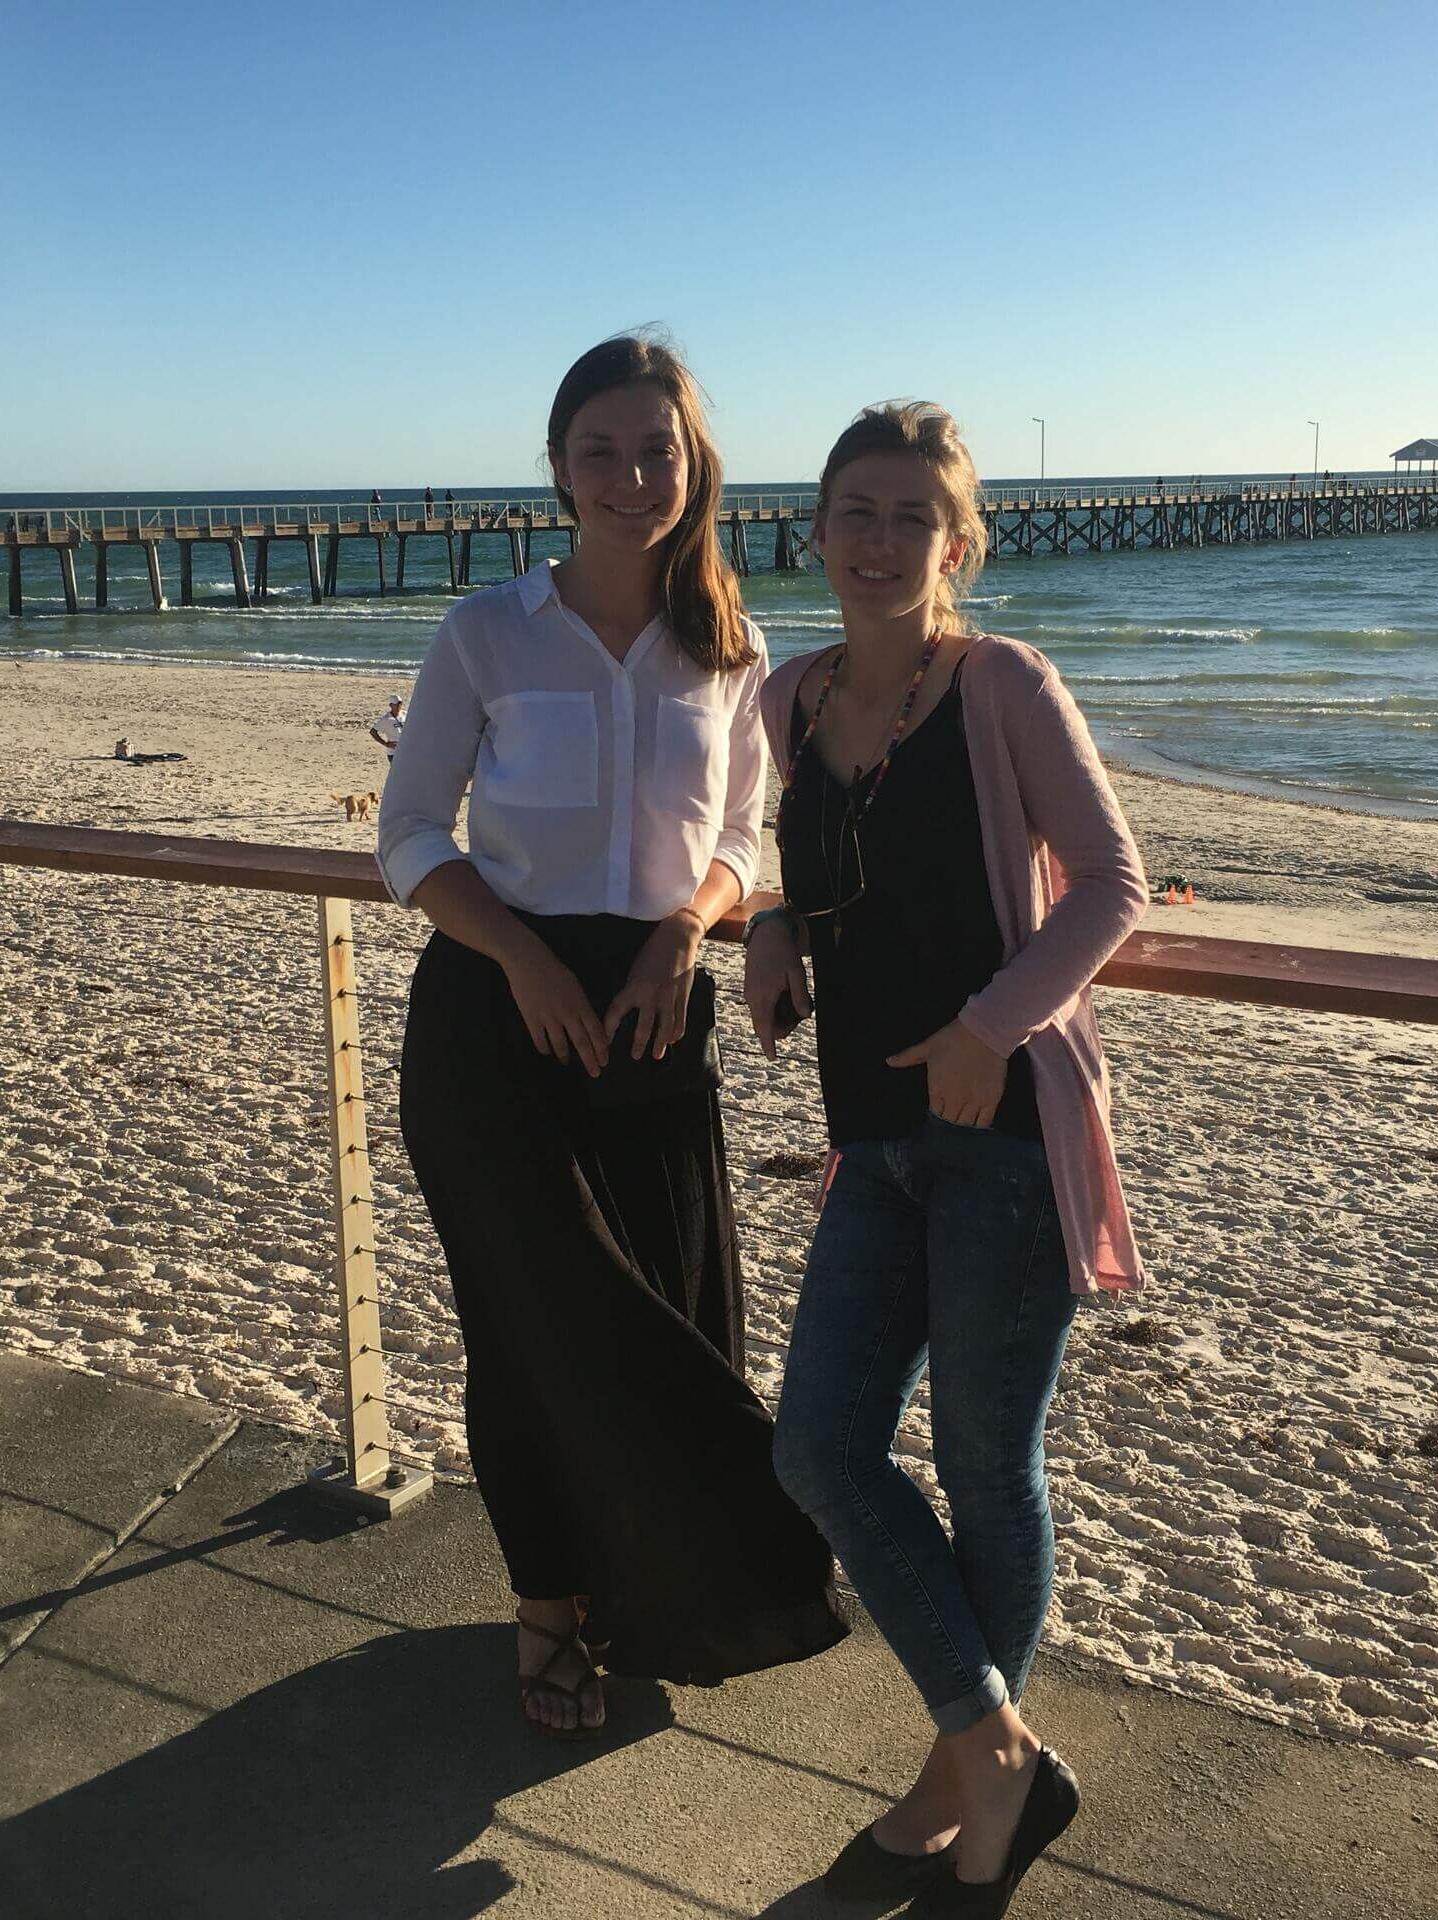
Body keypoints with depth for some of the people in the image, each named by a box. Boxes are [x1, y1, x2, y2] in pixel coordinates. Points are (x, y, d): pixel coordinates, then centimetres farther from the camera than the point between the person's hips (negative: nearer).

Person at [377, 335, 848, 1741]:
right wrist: (526, 958, -16)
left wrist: (686, 927, -10)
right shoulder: (488, 634, -4)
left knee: (670, 1314, 8)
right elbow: (409, 839, -2)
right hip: (498, 1009, -2)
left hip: (654, 1011, 3)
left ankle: (654, 1596, 32)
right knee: (544, 1319, 2)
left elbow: (737, 840, 11)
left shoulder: (729, 654, 3)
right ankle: (553, 1603, 25)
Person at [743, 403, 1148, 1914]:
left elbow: (1110, 881, -6)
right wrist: (776, 933, 2)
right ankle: (1001, 1759, 22)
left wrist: (995, 1021, -19)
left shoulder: (1004, 685, -6)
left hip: (1005, 1123, -6)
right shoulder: (794, 699, 9)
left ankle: (959, 1787, 29)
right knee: (821, 1448, 4)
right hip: (878, 1138, 6)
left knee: (986, 1470, 6)